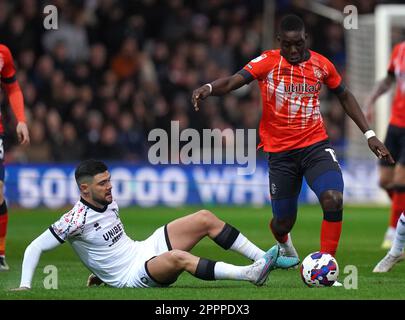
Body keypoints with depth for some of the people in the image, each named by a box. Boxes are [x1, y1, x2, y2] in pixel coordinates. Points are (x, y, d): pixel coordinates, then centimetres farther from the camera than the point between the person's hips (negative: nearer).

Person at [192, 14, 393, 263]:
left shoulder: (321, 64, 1)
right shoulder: (268, 62, -7)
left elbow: (345, 96, 17)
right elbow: (232, 82, -20)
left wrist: (369, 134, 13)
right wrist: (209, 88, -42)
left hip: (316, 145, 1)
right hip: (281, 152, -1)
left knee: (334, 201, -25)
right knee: (284, 222, 7)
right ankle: (284, 244, 46)